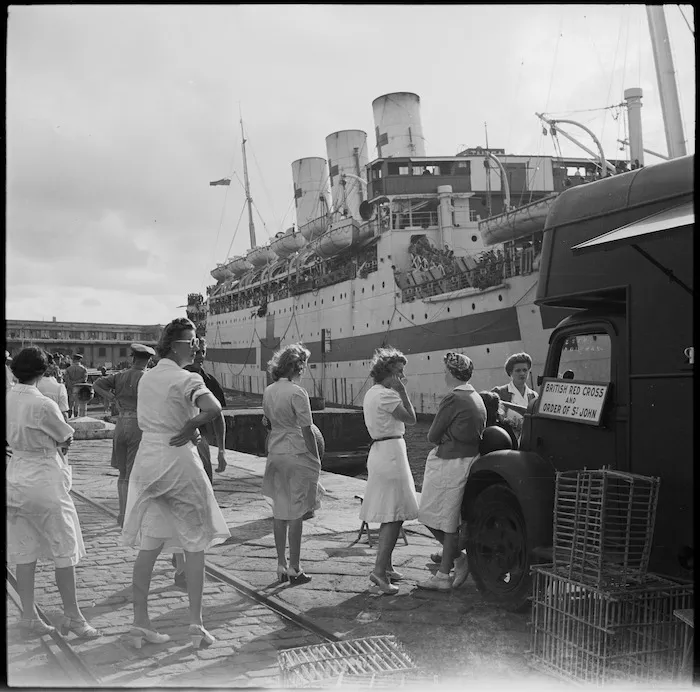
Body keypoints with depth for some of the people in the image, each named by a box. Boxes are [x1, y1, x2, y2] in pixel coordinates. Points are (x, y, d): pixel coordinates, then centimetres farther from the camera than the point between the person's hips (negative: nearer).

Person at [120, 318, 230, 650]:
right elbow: (213, 408, -30)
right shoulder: (186, 379, -13)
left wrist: (186, 427, 8)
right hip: (179, 460, -6)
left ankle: (140, 622, 14)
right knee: (195, 544, 6)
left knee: (148, 545, 11)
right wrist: (189, 428, -14)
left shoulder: (146, 377, 10)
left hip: (147, 458, 6)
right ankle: (196, 624, 9)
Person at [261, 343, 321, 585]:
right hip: (297, 454, -6)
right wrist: (317, 459, -7)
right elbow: (306, 431, -13)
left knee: (280, 509, 12)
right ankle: (294, 568, 7)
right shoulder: (297, 392, -15)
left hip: (275, 453, 7)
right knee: (296, 511, 1)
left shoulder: (268, 391, 7)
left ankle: (281, 565, 18)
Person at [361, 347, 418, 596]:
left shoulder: (372, 393, 15)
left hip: (380, 451, 11)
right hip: (390, 453, -11)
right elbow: (411, 418, -13)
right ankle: (379, 571, -11)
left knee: (390, 516, 17)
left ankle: (385, 566, 25)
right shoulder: (385, 395, -16)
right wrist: (402, 390, -10)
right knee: (394, 516, -8)